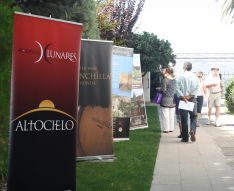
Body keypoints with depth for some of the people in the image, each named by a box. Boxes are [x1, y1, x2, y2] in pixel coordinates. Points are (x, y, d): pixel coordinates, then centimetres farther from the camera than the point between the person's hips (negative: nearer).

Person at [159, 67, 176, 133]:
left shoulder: (165, 80, -14)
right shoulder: (174, 80, 6)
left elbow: (163, 90, -15)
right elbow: (175, 90, 9)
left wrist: (158, 89, 3)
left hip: (166, 99, -6)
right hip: (172, 100, 6)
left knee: (165, 115, 1)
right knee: (171, 115, 12)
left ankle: (166, 128, 4)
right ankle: (171, 128, 18)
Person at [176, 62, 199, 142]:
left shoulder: (180, 77, -2)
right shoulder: (195, 77, 2)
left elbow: (177, 88, -11)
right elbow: (197, 88, -7)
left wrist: (183, 97, -12)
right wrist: (190, 96, -9)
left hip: (183, 99, -1)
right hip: (193, 99, 1)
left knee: (184, 118, 4)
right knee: (193, 117, 12)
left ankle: (185, 138, 7)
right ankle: (192, 130, -15)